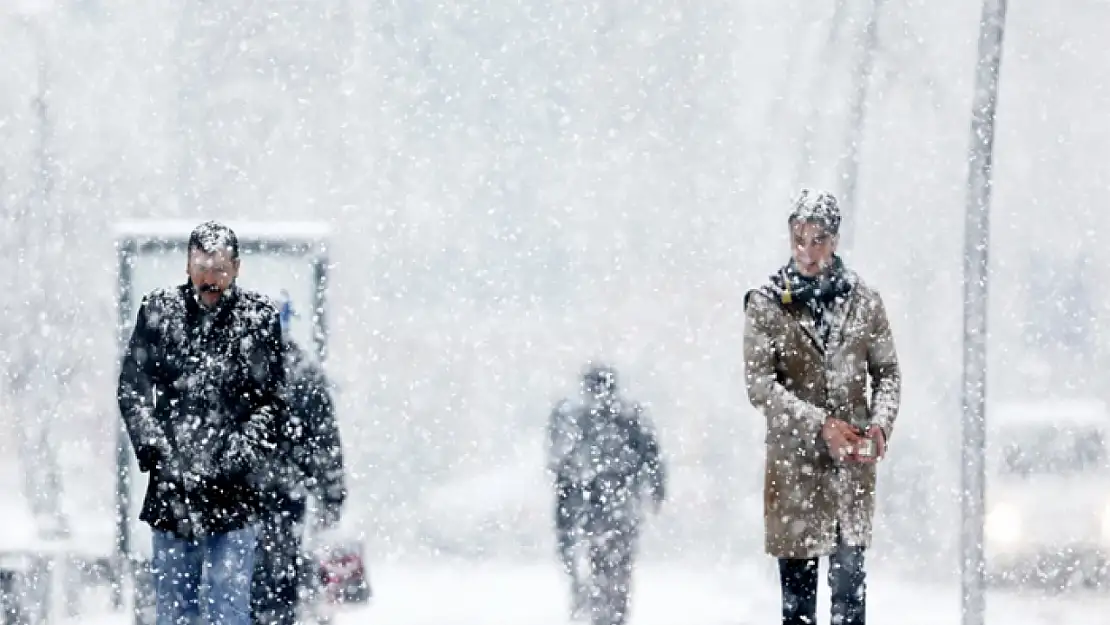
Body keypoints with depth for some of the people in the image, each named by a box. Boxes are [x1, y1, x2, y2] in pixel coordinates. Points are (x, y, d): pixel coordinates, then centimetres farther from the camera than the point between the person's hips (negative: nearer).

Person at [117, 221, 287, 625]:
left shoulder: (258, 318, 1)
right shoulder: (158, 311, 5)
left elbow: (271, 402, 1)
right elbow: (132, 388, 5)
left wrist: (238, 459, -12)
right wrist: (154, 450, -9)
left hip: (232, 490, -2)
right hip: (171, 486, 2)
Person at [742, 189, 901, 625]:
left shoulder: (864, 301, 5)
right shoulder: (767, 304, -2)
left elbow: (887, 371, 11)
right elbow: (759, 384, -7)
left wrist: (880, 424, -8)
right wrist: (820, 424, -16)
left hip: (853, 459, 2)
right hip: (794, 462, -2)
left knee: (849, 580, 0)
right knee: (797, 586, 1)